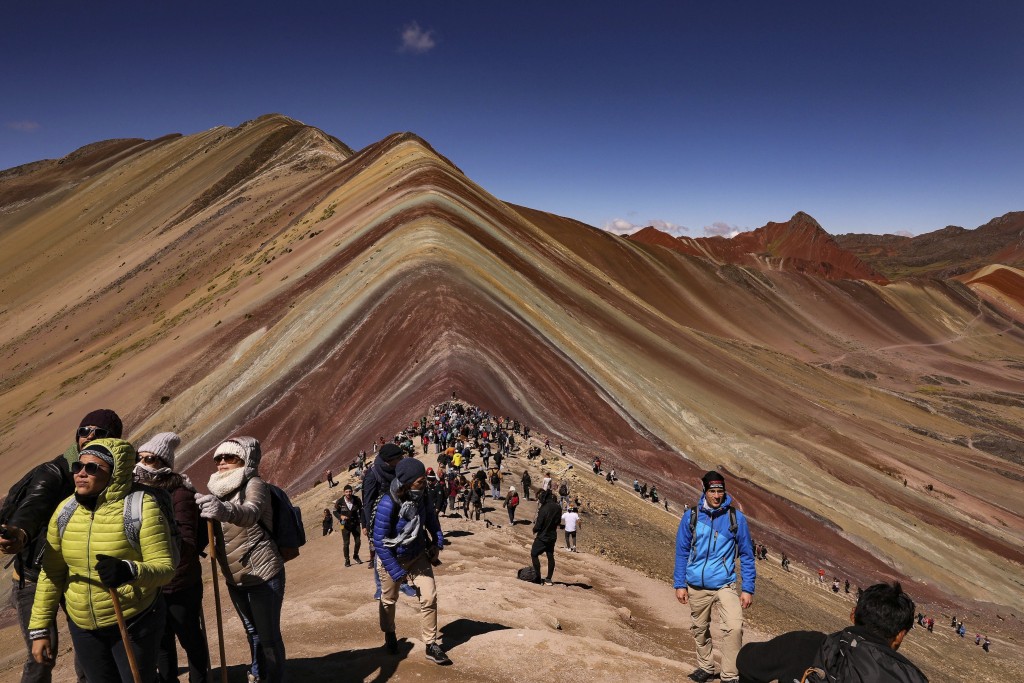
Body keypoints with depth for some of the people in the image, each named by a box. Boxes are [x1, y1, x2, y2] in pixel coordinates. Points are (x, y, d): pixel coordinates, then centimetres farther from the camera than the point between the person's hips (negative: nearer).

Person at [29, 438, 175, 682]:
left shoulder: (142, 508, -20)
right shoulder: (65, 511, -3)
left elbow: (165, 567, -22)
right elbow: (51, 574, 4)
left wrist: (130, 571, -42)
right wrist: (39, 628, 6)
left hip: (135, 623, -5)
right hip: (82, 627, 5)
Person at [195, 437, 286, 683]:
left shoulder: (254, 485, -16)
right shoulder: (217, 490, 8)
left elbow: (250, 513, -39)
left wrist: (225, 510, -59)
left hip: (262, 575, -7)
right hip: (234, 579, 7)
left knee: (268, 635, -3)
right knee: (252, 631, 23)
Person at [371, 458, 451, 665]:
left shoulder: (420, 497, -16)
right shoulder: (388, 504, -34)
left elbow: (430, 518, 7)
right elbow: (380, 542, -27)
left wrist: (437, 542, -1)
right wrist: (398, 573, -24)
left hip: (418, 555, 4)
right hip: (392, 558, -4)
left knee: (429, 597, -5)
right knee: (389, 599, 18)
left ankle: (431, 646, 9)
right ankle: (390, 636, 46)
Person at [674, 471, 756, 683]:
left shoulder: (736, 517, -6)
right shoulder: (691, 516, -4)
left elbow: (746, 555, 2)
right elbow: (682, 552, 4)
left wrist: (748, 588, 0)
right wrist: (679, 584, 3)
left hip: (724, 584, -2)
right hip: (696, 586, 2)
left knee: (734, 626, -21)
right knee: (700, 630, 16)